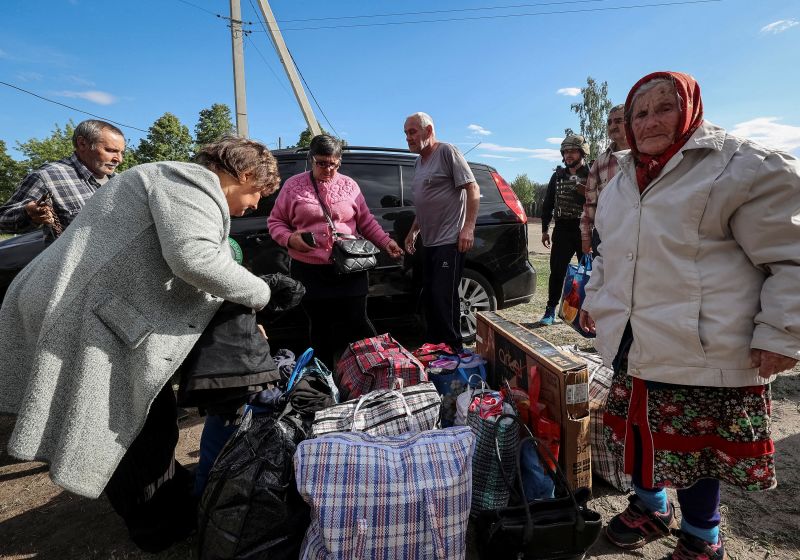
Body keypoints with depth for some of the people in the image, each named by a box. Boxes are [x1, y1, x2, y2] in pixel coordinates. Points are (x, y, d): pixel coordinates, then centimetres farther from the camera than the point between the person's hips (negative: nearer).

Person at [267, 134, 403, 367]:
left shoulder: (349, 185, 7)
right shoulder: (293, 185, 2)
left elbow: (367, 222, 12)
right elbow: (275, 221, 6)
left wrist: (386, 242, -1)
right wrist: (290, 239, -14)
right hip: (309, 271, 0)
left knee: (357, 322, 2)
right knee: (319, 326, 10)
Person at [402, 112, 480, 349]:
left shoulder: (447, 151, -6)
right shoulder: (419, 162, 18)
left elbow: (473, 189, -12)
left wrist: (468, 227, -20)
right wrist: (414, 231, 23)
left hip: (450, 241, -9)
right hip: (429, 242, 9)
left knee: (444, 297, -8)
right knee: (429, 296, 14)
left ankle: (454, 349, 6)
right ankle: (433, 346, 28)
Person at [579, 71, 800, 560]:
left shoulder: (744, 167, -8)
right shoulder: (624, 179, 13)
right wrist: (595, 299, 20)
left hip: (703, 349, -6)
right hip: (633, 342, 6)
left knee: (695, 444, 8)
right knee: (641, 428, 19)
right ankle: (650, 506, 44)